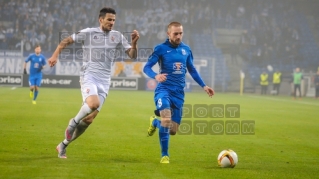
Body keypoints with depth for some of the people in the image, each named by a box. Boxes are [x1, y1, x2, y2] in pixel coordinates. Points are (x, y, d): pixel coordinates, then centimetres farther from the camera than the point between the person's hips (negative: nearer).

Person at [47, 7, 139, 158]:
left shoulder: (117, 36, 10)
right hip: (89, 76, -4)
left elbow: (132, 55, 10)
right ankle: (74, 122, -4)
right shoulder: (88, 33, -1)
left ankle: (63, 145, 18)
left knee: (88, 120, 2)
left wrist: (134, 43, -10)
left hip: (104, 81, 4)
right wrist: (55, 55, -10)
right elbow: (66, 41, 4)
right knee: (93, 103, -34)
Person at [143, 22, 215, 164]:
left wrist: (203, 86, 16)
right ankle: (164, 155, -9)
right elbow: (146, 68, -9)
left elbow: (192, 70, 22)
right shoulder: (161, 49, -4)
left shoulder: (186, 49, 10)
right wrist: (156, 76, -30)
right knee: (166, 121, -27)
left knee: (173, 130, 3)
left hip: (179, 93, 5)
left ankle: (154, 122, 37)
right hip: (164, 89, -5)